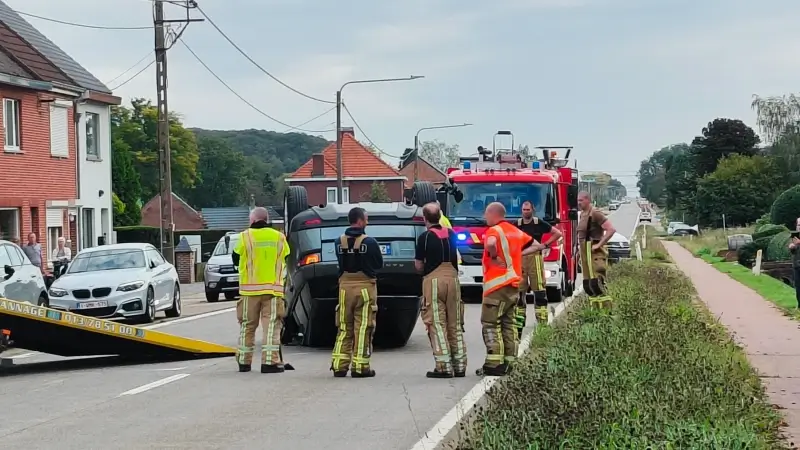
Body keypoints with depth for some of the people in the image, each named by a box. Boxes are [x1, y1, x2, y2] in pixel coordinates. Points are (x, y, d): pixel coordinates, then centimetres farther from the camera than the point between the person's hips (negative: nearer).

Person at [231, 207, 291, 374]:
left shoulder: (245, 237, -4)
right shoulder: (279, 237, 2)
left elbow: (235, 260, 5)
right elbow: (285, 261, 11)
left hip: (249, 289, 0)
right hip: (273, 288, 0)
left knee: (247, 326, 11)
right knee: (271, 326, -1)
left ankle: (244, 361, 17)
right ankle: (270, 362, -10)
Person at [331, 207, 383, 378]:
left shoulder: (340, 242, 2)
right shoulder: (369, 242, -9)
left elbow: (341, 263, 9)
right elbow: (379, 264, 1)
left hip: (345, 286, 4)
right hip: (365, 286, -4)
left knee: (344, 328, 11)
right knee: (363, 328, 0)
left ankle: (339, 365, 10)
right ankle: (360, 367, -1)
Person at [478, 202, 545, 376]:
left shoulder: (494, 230, -11)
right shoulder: (516, 231, 14)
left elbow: (491, 243, -35)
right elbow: (538, 246, 23)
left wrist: (494, 257, -17)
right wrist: (517, 254, 15)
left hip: (497, 284, -8)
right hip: (514, 285, 8)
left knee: (490, 324, -4)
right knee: (508, 323, 13)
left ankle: (494, 364, -8)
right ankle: (509, 362, 13)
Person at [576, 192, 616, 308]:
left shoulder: (595, 214, -13)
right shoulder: (582, 214, 14)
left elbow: (611, 230, -20)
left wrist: (599, 244, -19)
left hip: (595, 253, -10)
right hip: (585, 253, 10)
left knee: (596, 284, -14)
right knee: (587, 285, 10)